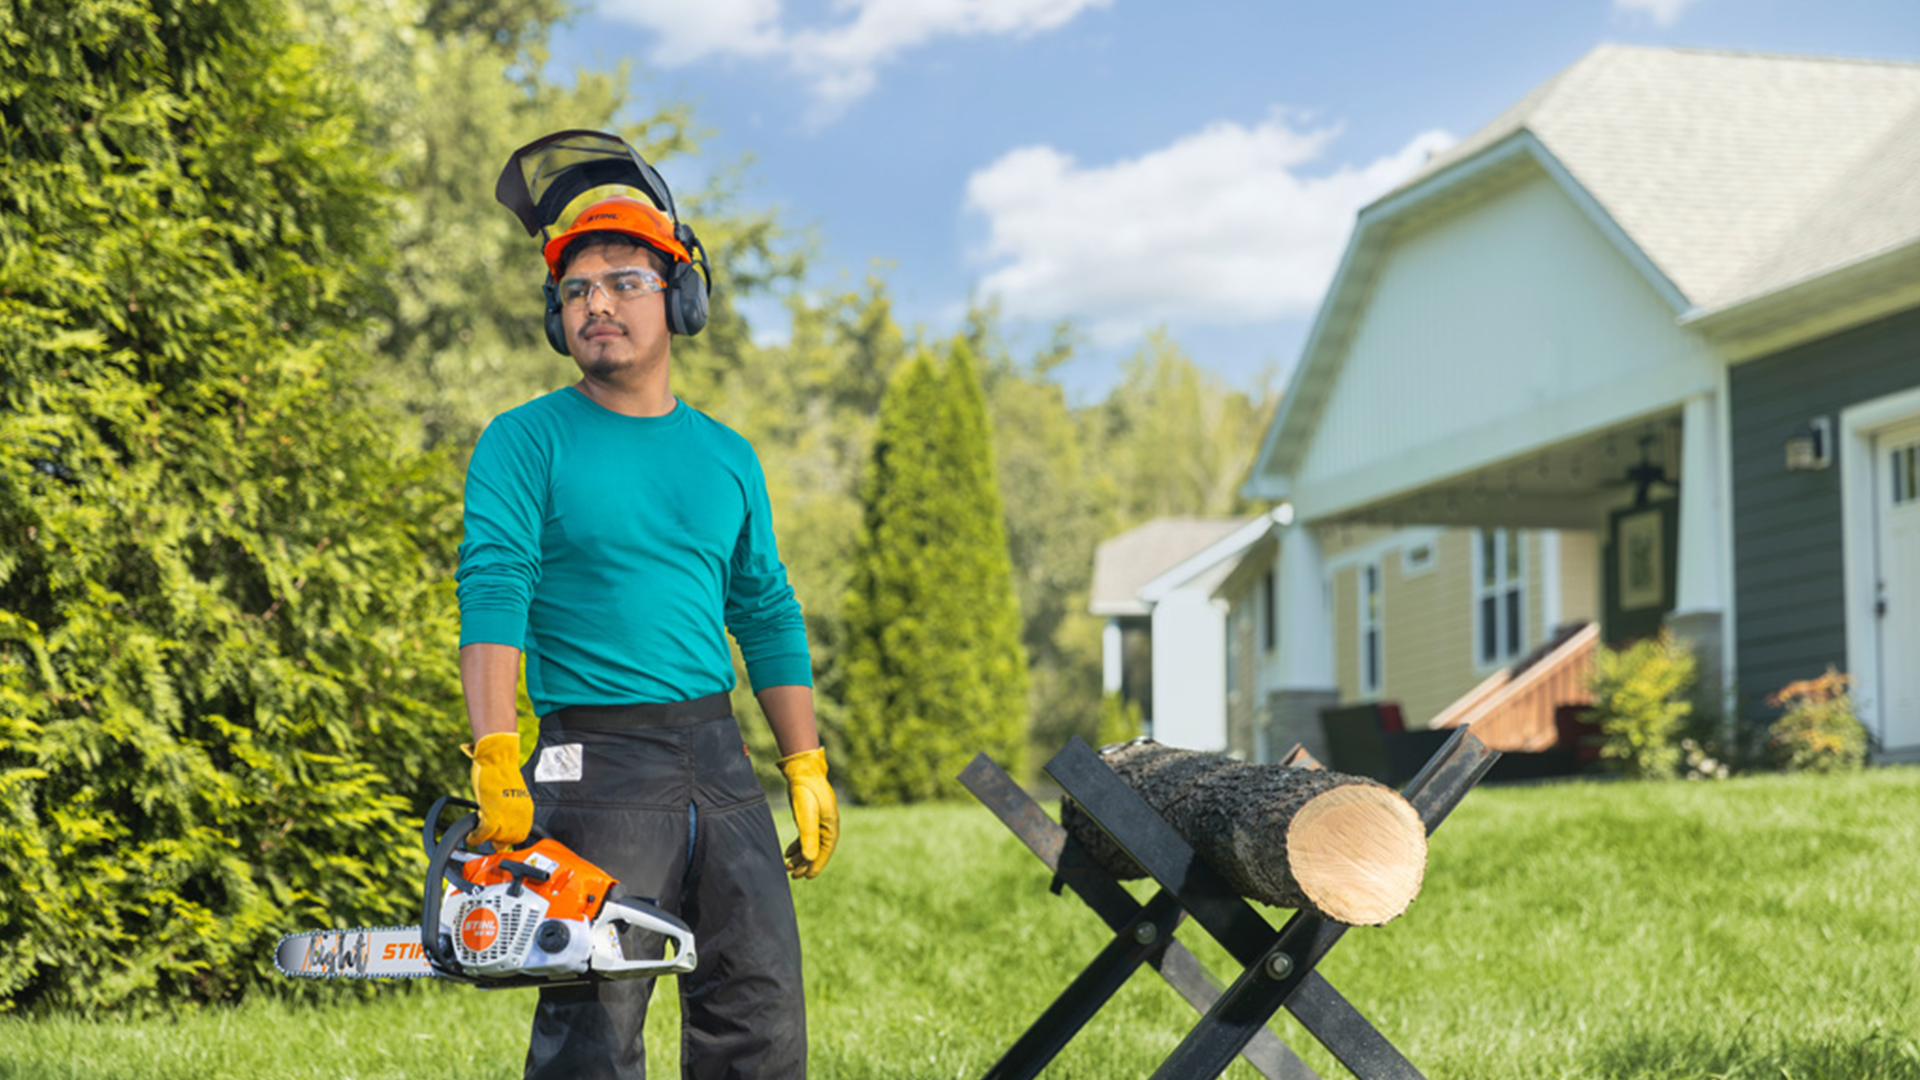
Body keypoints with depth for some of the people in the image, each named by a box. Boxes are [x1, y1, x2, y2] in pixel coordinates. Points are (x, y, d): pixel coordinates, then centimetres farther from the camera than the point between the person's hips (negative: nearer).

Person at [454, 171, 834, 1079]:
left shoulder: (726, 458, 14)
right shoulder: (527, 443, -1)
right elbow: (493, 595, -13)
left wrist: (807, 768, 12)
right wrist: (496, 759, -26)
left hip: (717, 756, 5)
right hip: (596, 761, -5)